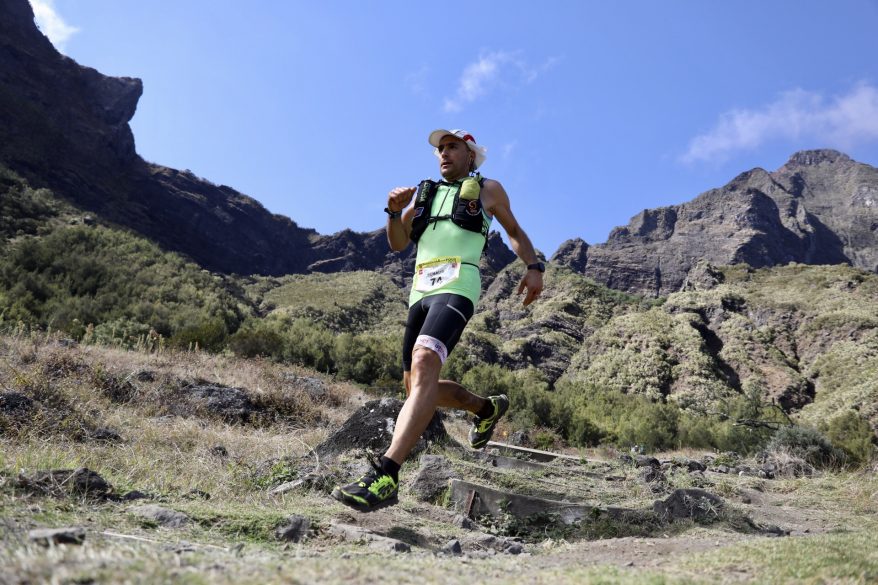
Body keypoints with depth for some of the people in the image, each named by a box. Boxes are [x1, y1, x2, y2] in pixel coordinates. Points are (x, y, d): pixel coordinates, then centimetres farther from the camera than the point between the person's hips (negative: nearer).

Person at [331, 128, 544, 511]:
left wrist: (534, 267, 8)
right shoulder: (424, 193, 25)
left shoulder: (488, 190, 17)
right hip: (421, 292, 7)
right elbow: (398, 244, 19)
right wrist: (395, 211, 0)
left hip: (456, 287, -6)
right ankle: (488, 408, 35)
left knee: (424, 365, -30)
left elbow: (514, 231, 26)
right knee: (418, 388, 9)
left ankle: (384, 478, -40)